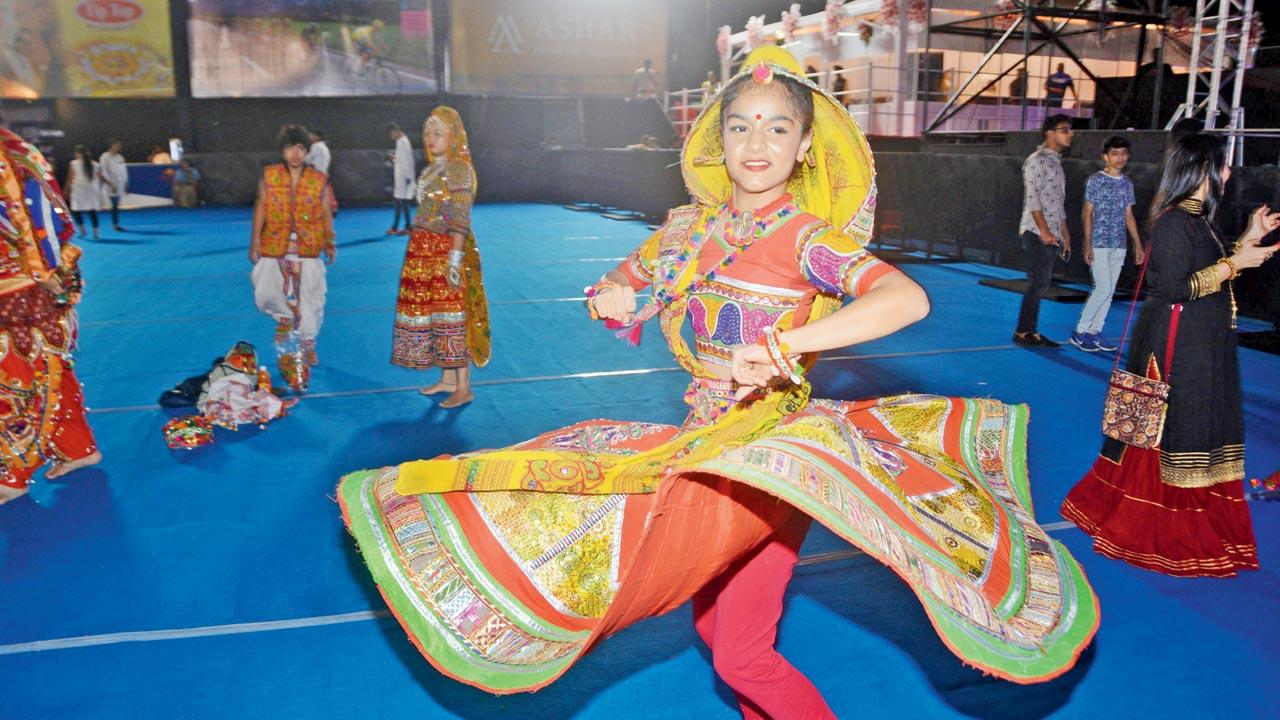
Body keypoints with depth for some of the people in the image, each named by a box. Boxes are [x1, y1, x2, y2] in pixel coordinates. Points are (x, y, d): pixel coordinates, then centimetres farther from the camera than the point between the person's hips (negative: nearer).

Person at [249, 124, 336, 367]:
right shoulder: (269, 176, 3)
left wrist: (330, 243, -3)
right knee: (265, 294, -7)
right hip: (274, 249, 0)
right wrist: (255, 242, 0)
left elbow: (326, 214, 5)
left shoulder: (319, 180, 2)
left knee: (310, 299, 3)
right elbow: (260, 208, 4)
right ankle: (285, 318, 27)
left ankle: (308, 345, 20)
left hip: (308, 250, 0)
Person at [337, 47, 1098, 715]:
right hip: (704, 439, 7)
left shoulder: (809, 238, -14)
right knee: (714, 624, 20)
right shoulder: (691, 227, 4)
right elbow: (620, 283, 17)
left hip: (771, 451, -6)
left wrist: (782, 345, -37)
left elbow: (909, 298, -31)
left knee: (741, 653, -1)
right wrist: (612, 296, -6)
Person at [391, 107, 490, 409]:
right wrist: (419, 246, 16)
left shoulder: (459, 169, -11)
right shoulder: (432, 169, 15)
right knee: (430, 311, 11)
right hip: (423, 250, 9)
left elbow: (461, 219, -18)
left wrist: (455, 258, -24)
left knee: (451, 315, -7)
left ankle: (463, 388, 0)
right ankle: (447, 379, 20)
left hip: (445, 251, -9)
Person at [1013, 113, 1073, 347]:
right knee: (1038, 282, -9)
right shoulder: (1036, 160, -8)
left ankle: (1030, 332, 12)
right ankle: (1022, 332, -4)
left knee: (1040, 283, 8)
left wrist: (1065, 234, 21)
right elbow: (1032, 198, -15)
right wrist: (1044, 231, -20)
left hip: (1052, 235, 9)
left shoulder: (1056, 162, 20)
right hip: (1037, 232, -9)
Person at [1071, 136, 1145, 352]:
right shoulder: (1095, 180, -5)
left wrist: (1138, 243, 11)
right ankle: (1080, 332, -1)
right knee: (1103, 289, -11)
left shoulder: (1127, 183, 11)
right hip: (1098, 244, -6)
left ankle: (1094, 331, 14)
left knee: (1108, 291, 6)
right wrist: (1087, 244, -13)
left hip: (1118, 246, 6)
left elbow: (1129, 216, 15)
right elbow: (1087, 214, -7)